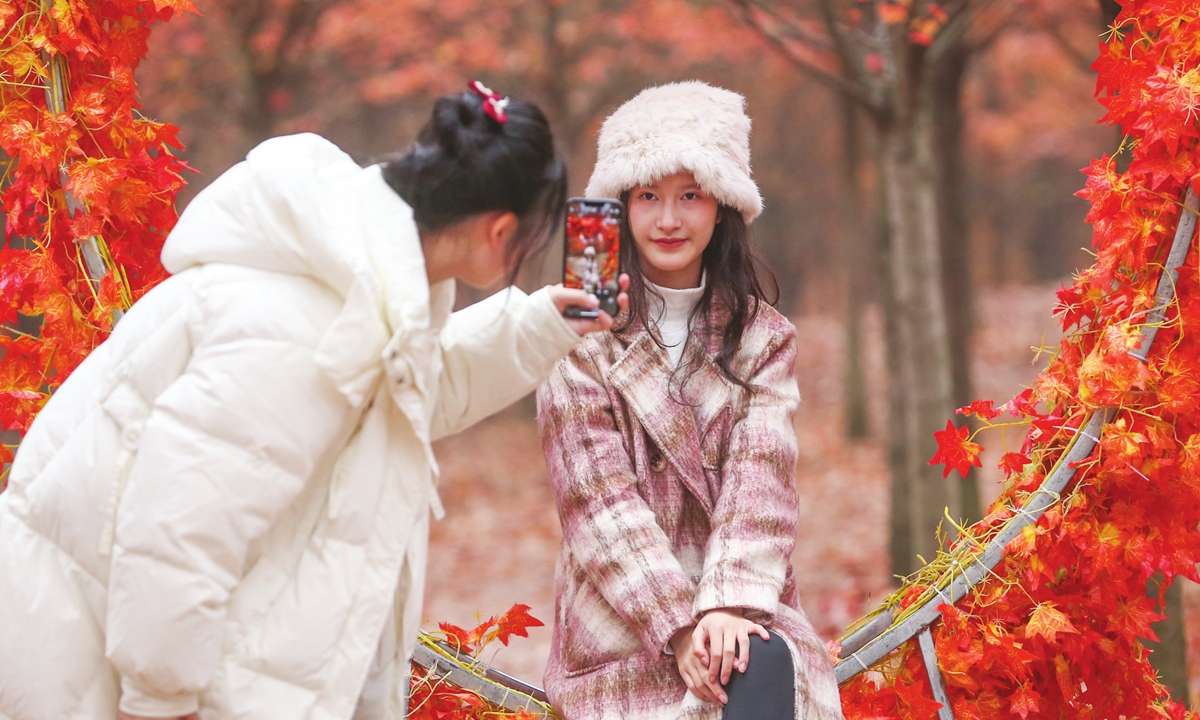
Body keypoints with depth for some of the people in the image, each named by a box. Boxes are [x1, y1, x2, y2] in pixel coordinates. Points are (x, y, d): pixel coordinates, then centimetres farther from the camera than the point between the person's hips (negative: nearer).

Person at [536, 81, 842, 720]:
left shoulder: (763, 339, 12)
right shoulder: (583, 343, 3)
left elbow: (762, 480, -2)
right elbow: (598, 500, -5)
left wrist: (731, 603, -19)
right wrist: (678, 626, -17)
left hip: (741, 610, 2)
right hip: (621, 617, -2)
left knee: (768, 664, -31)